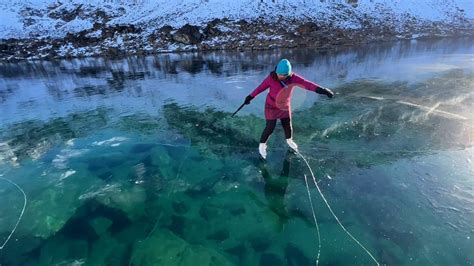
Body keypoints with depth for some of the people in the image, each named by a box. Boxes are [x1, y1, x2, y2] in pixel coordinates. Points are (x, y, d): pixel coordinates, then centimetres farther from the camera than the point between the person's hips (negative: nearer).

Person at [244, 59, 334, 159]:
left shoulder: (293, 77, -20)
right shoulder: (271, 77, -24)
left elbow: (307, 84, -29)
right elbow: (261, 87, -11)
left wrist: (322, 90, -41)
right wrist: (250, 96, -4)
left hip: (285, 105, 3)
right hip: (272, 106, -3)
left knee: (287, 125, 17)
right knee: (270, 128, -3)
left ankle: (289, 140, 47)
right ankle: (262, 145, 21)